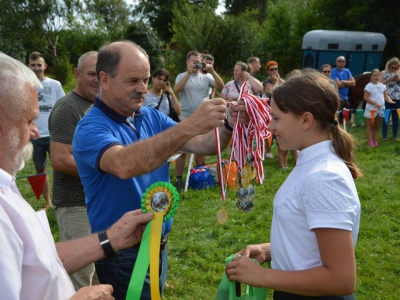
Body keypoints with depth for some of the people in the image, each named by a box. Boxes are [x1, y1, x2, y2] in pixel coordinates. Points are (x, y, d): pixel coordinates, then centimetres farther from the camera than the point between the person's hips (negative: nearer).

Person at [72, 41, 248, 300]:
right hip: (123, 254, -6)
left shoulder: (152, 117, 1)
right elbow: (124, 164, -40)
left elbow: (201, 145, -5)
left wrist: (228, 125, -25)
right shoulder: (91, 127, -19)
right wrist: (188, 126, -46)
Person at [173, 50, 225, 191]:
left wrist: (212, 71, -20)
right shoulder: (182, 76, -1)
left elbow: (221, 86, -8)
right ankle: (178, 180, 3)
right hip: (186, 118, -3)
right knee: (182, 149, -3)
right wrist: (189, 72, -25)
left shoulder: (206, 77, 5)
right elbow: (176, 90, -20)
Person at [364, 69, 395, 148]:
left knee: (377, 126, 12)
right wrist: (375, 103, -23)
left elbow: (385, 95, 11)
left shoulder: (382, 85, 6)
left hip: (381, 108, 6)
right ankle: (370, 143, 4)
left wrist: (390, 100, -10)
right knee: (370, 126, 3)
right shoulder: (369, 86, -12)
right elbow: (366, 98, -16)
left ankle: (375, 142, 20)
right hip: (371, 109, -6)